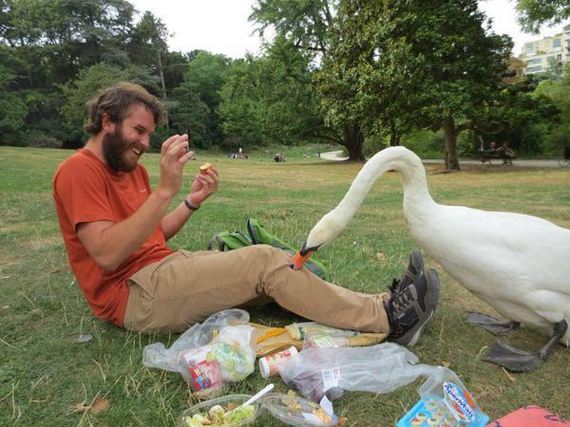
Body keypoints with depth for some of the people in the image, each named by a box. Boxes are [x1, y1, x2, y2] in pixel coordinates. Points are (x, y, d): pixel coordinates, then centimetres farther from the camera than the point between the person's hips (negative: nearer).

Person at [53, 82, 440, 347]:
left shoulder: (131, 168, 16)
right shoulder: (79, 170, -11)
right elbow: (107, 255, -23)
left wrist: (193, 202, -1)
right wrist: (165, 190, -29)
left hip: (162, 268, 9)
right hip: (134, 295, -8)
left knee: (265, 263, -7)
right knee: (264, 261, -22)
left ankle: (382, 305, -8)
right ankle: (387, 318, -15)